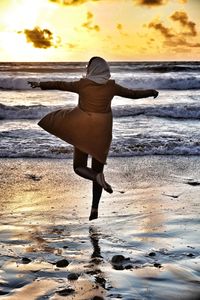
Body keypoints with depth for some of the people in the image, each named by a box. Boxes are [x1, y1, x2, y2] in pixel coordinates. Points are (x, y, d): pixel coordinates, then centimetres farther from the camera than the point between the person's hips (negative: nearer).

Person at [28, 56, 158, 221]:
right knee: (97, 168, 12)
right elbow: (133, 93, 9)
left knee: (79, 167, 11)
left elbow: (60, 85, 10)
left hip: (83, 130, -2)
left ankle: (97, 177, -22)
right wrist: (151, 92, 27)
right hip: (102, 131, 2)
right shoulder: (111, 86, -1)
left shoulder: (82, 84, -3)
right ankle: (95, 209, 11)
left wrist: (40, 84, 26)